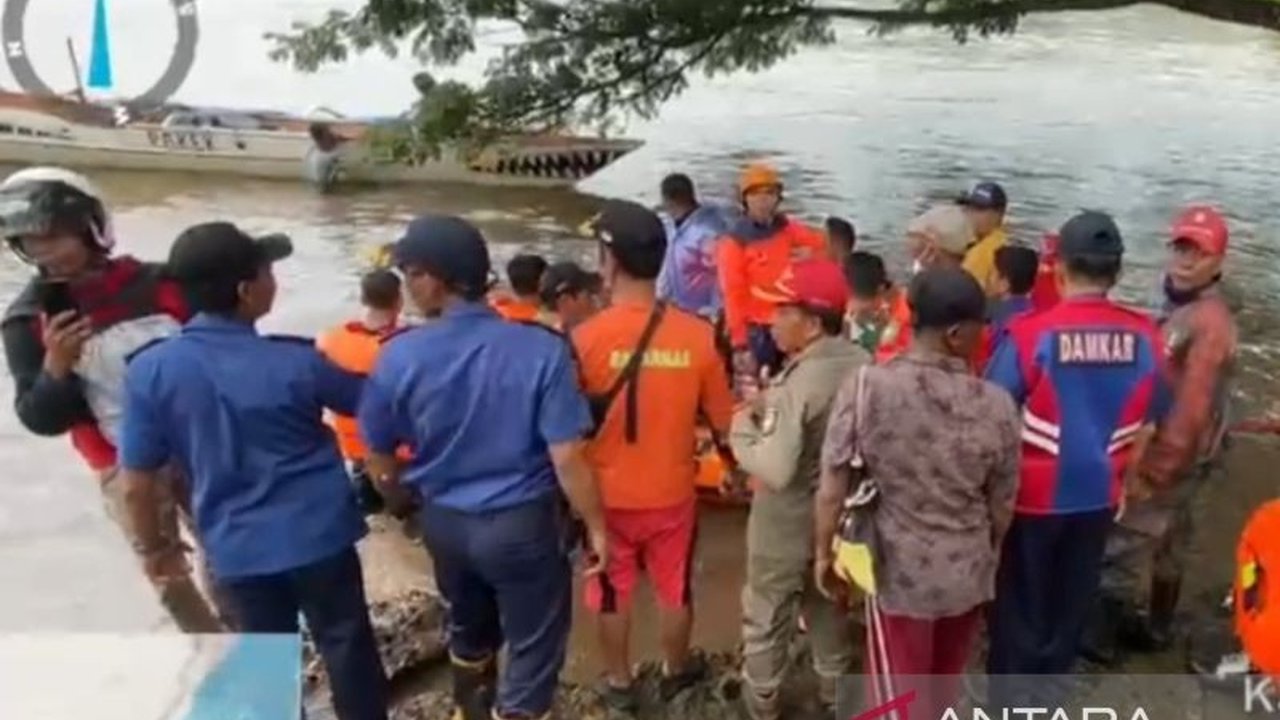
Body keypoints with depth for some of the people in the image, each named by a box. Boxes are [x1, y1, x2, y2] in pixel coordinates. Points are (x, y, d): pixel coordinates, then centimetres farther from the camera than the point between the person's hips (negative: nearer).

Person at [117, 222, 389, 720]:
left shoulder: (149, 371, -13)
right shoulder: (296, 361, -16)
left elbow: (136, 485, -7)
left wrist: (154, 547, 10)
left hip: (237, 548, 2)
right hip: (318, 535, -2)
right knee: (346, 645, 17)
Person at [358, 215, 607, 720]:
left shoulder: (399, 356, -14)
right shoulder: (541, 350, -21)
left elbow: (379, 460, -1)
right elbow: (567, 458, -21)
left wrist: (409, 500, 19)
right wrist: (596, 527, -6)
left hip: (445, 522, 4)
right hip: (523, 524, -4)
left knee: (469, 630, 30)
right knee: (533, 650, 14)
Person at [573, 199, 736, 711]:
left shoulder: (586, 338, -21)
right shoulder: (698, 335, -15)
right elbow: (722, 422, -4)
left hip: (606, 493, -1)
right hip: (672, 491, 2)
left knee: (611, 592, 20)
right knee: (674, 588, 23)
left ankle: (619, 682, 38)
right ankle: (676, 671, 43)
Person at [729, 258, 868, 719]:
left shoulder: (798, 383, -30)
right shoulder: (862, 363, -8)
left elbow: (776, 470, -33)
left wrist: (742, 427, -18)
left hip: (787, 522, -7)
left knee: (766, 615, 14)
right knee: (828, 604, 27)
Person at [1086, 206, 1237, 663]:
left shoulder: (1209, 322, -24)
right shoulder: (1180, 307, 7)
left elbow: (1191, 407, -26)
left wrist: (1154, 468, -23)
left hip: (1171, 458, -9)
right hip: (1175, 454, 10)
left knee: (1122, 545, 0)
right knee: (1168, 543, 20)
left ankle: (1099, 638, 12)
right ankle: (1156, 629, 35)